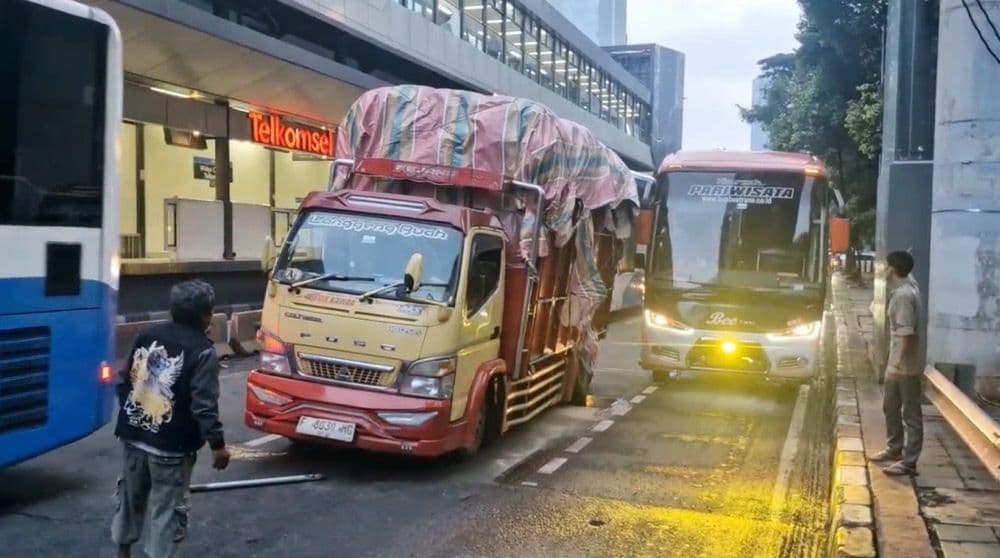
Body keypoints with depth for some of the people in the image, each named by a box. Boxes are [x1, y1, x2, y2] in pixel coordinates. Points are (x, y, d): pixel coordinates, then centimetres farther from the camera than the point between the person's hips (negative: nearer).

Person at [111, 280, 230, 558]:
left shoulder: (146, 337, 4)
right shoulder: (202, 351, -15)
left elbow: (124, 383, 11)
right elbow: (204, 405, -19)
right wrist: (217, 444, -11)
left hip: (134, 435, 7)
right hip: (171, 445, -6)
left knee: (131, 496, 24)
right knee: (168, 509, 6)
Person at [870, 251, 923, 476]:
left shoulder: (903, 295, -23)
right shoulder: (907, 286, 6)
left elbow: (907, 333, -28)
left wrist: (898, 363, -28)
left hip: (907, 365, -10)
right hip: (898, 361, 10)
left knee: (911, 413, -2)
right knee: (890, 406, 21)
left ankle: (909, 462, 4)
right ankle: (895, 448, 35)